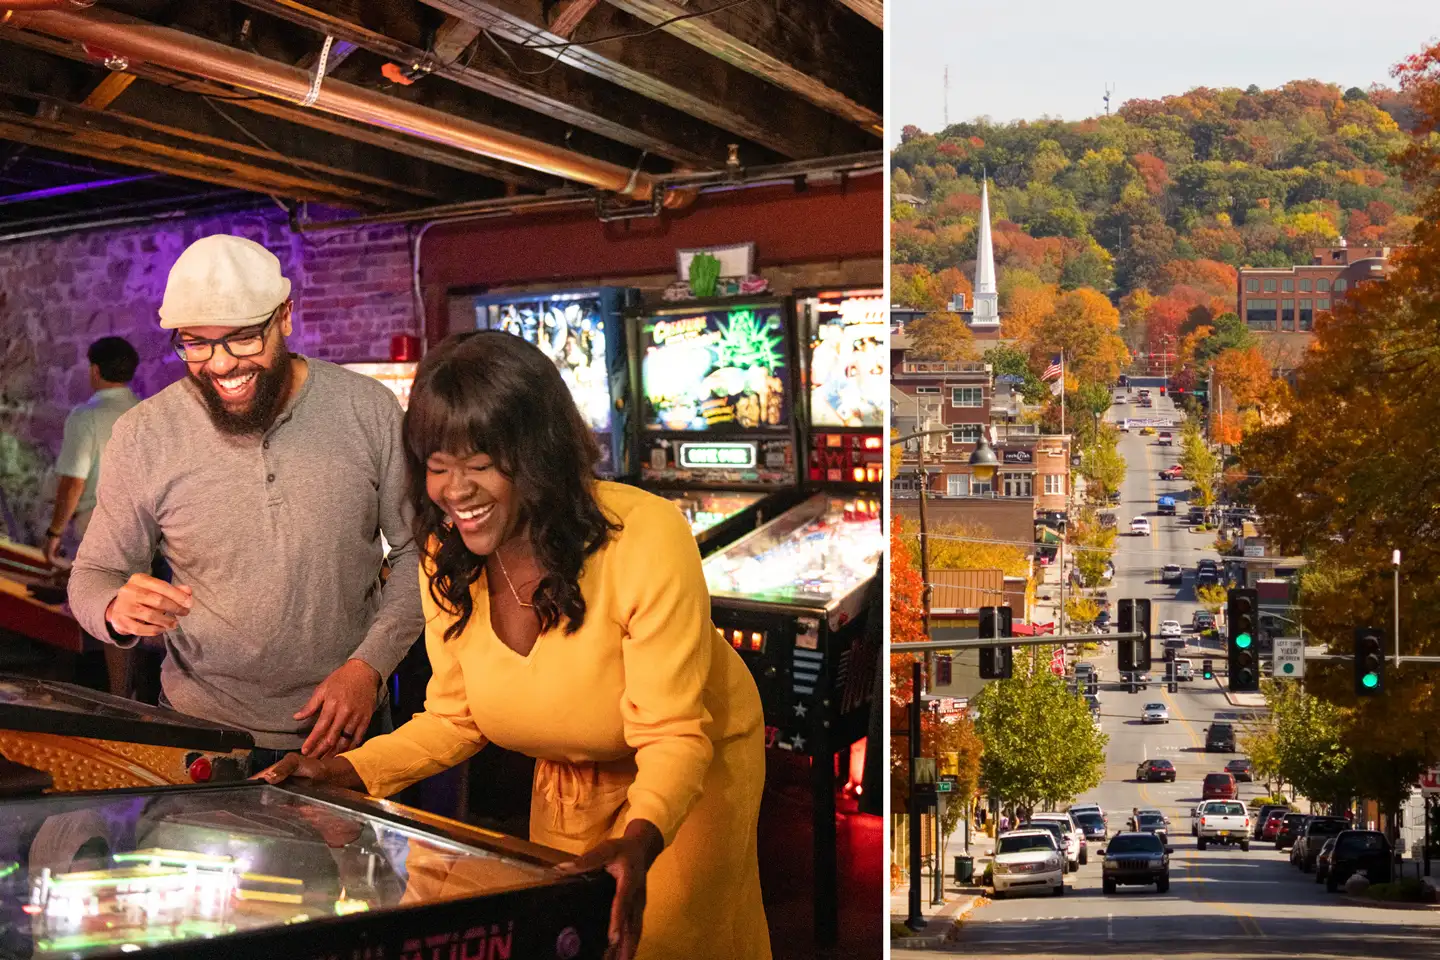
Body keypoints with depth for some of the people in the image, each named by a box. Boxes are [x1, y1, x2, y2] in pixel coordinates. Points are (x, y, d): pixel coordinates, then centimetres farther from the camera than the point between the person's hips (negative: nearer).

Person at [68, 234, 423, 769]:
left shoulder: (368, 409, -9)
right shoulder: (143, 437, -9)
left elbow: (420, 551, -2)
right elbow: (93, 576, -1)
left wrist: (369, 665, -14)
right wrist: (117, 611, -24)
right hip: (203, 731, 0)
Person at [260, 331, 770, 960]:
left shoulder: (646, 537, -32)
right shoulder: (445, 561, -15)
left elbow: (673, 737, -33)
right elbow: (454, 719, -4)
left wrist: (638, 843, -51)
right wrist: (348, 772, -19)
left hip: (697, 766, -5)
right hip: (565, 784, 5)